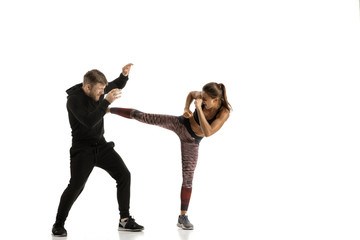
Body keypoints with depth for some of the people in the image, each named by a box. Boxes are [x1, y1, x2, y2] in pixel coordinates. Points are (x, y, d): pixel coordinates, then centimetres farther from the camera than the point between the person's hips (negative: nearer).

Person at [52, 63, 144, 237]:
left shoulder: (97, 89, 2)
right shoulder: (74, 99, -19)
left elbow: (117, 86, 21)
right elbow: (89, 121, -32)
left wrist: (124, 74, 0)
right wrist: (107, 101, -35)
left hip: (101, 145, 7)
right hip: (82, 149, -7)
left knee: (124, 174, -4)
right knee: (76, 185, -17)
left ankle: (125, 220, 4)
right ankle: (58, 225, 1)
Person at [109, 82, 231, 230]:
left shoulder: (224, 112, -28)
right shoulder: (204, 96, -20)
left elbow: (208, 133, -39)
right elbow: (191, 94, 5)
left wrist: (199, 108, -41)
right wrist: (186, 108, -13)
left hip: (191, 142, -1)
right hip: (180, 124, 1)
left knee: (188, 177, -1)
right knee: (143, 117, -4)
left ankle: (183, 217, 9)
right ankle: (108, 109, 15)